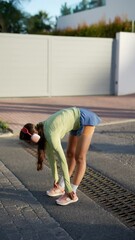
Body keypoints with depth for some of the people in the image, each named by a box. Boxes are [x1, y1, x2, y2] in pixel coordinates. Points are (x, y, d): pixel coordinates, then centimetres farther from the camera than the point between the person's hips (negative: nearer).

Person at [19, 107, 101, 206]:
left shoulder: (51, 135, -29)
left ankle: (72, 194, -2)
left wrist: (69, 188, -24)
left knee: (79, 157, -7)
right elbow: (50, 155, 5)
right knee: (70, 154, 12)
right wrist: (55, 179, 11)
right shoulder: (42, 130, -4)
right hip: (77, 120, 9)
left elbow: (62, 161, -28)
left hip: (86, 119, -9)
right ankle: (60, 187, 20)